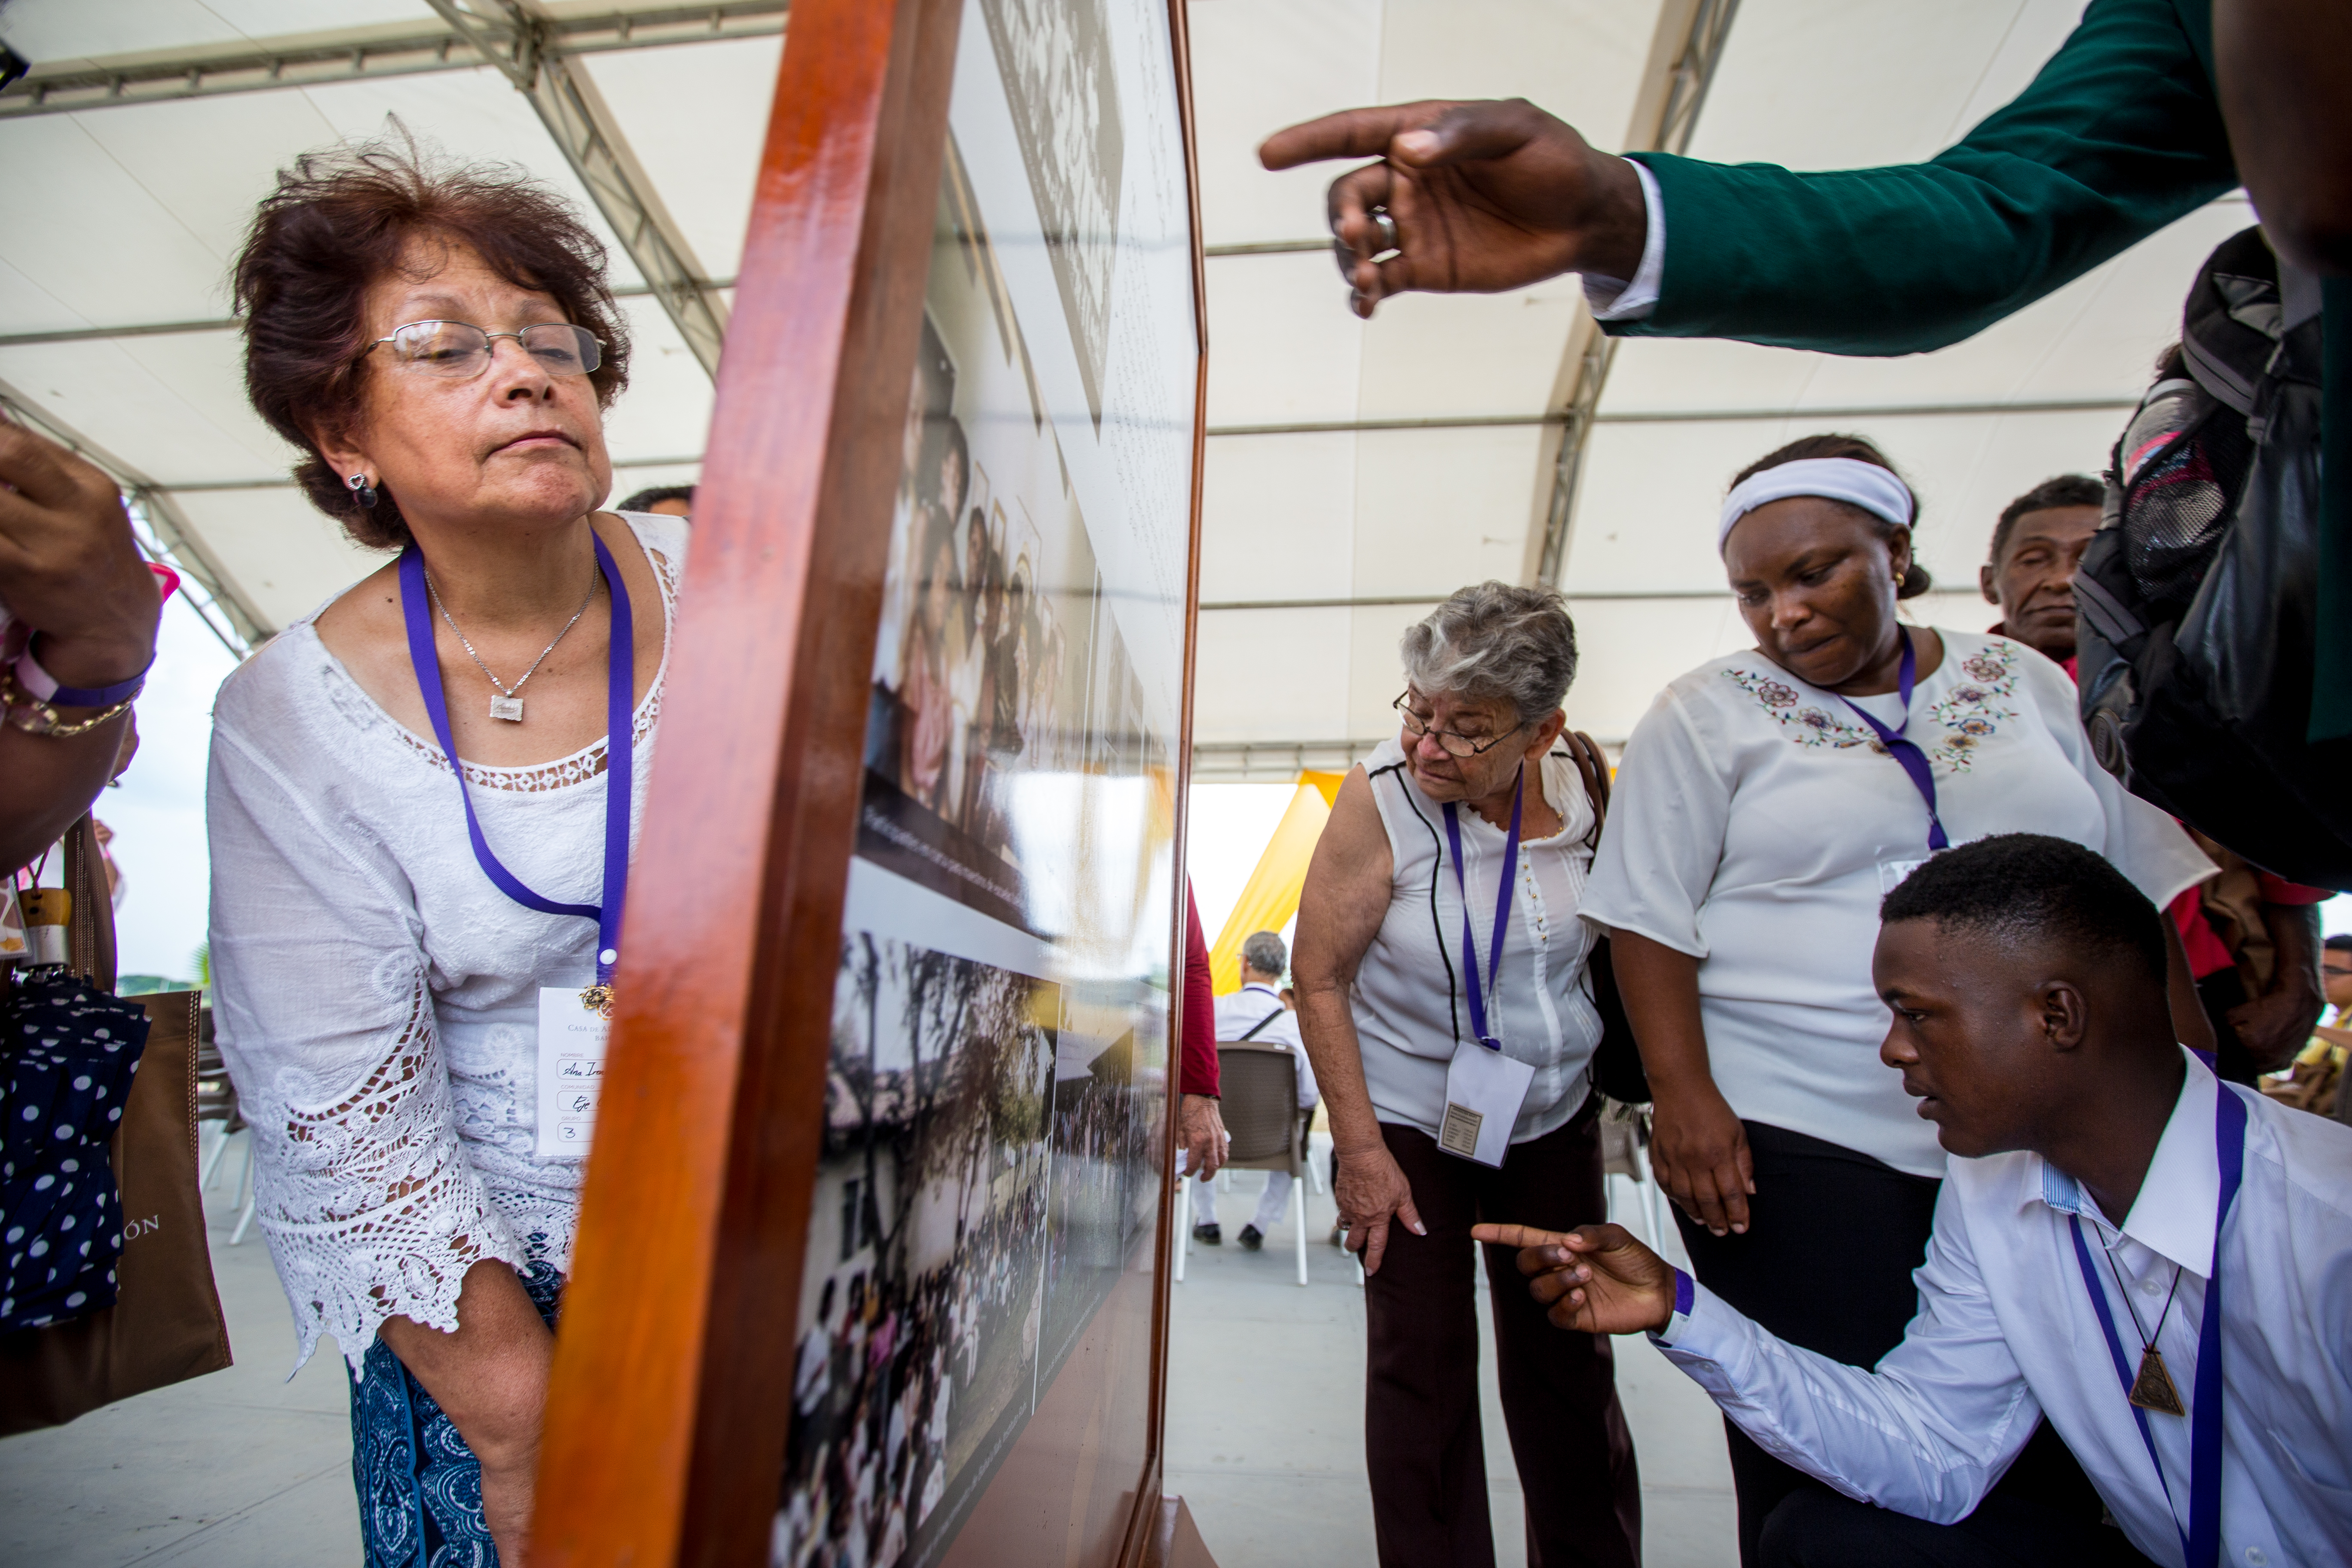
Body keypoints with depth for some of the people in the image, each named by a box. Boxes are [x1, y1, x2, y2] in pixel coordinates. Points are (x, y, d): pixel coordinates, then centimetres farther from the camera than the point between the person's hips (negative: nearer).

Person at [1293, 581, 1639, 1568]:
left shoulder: (1577, 786, -9)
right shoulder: (1380, 800, -21)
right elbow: (1318, 979, -16)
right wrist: (1359, 1150, -15)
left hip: (1555, 1117, 4)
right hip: (1413, 1120, -3)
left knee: (1569, 1361, 16)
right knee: (1424, 1370, 4)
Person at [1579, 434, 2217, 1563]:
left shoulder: (2030, 686, 11)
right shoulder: (1706, 716, 0)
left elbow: (2140, 888, 14)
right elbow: (1649, 919, -5)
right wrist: (1681, 1091, -15)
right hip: (1797, 1144, -3)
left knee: (2056, 1459, 8)